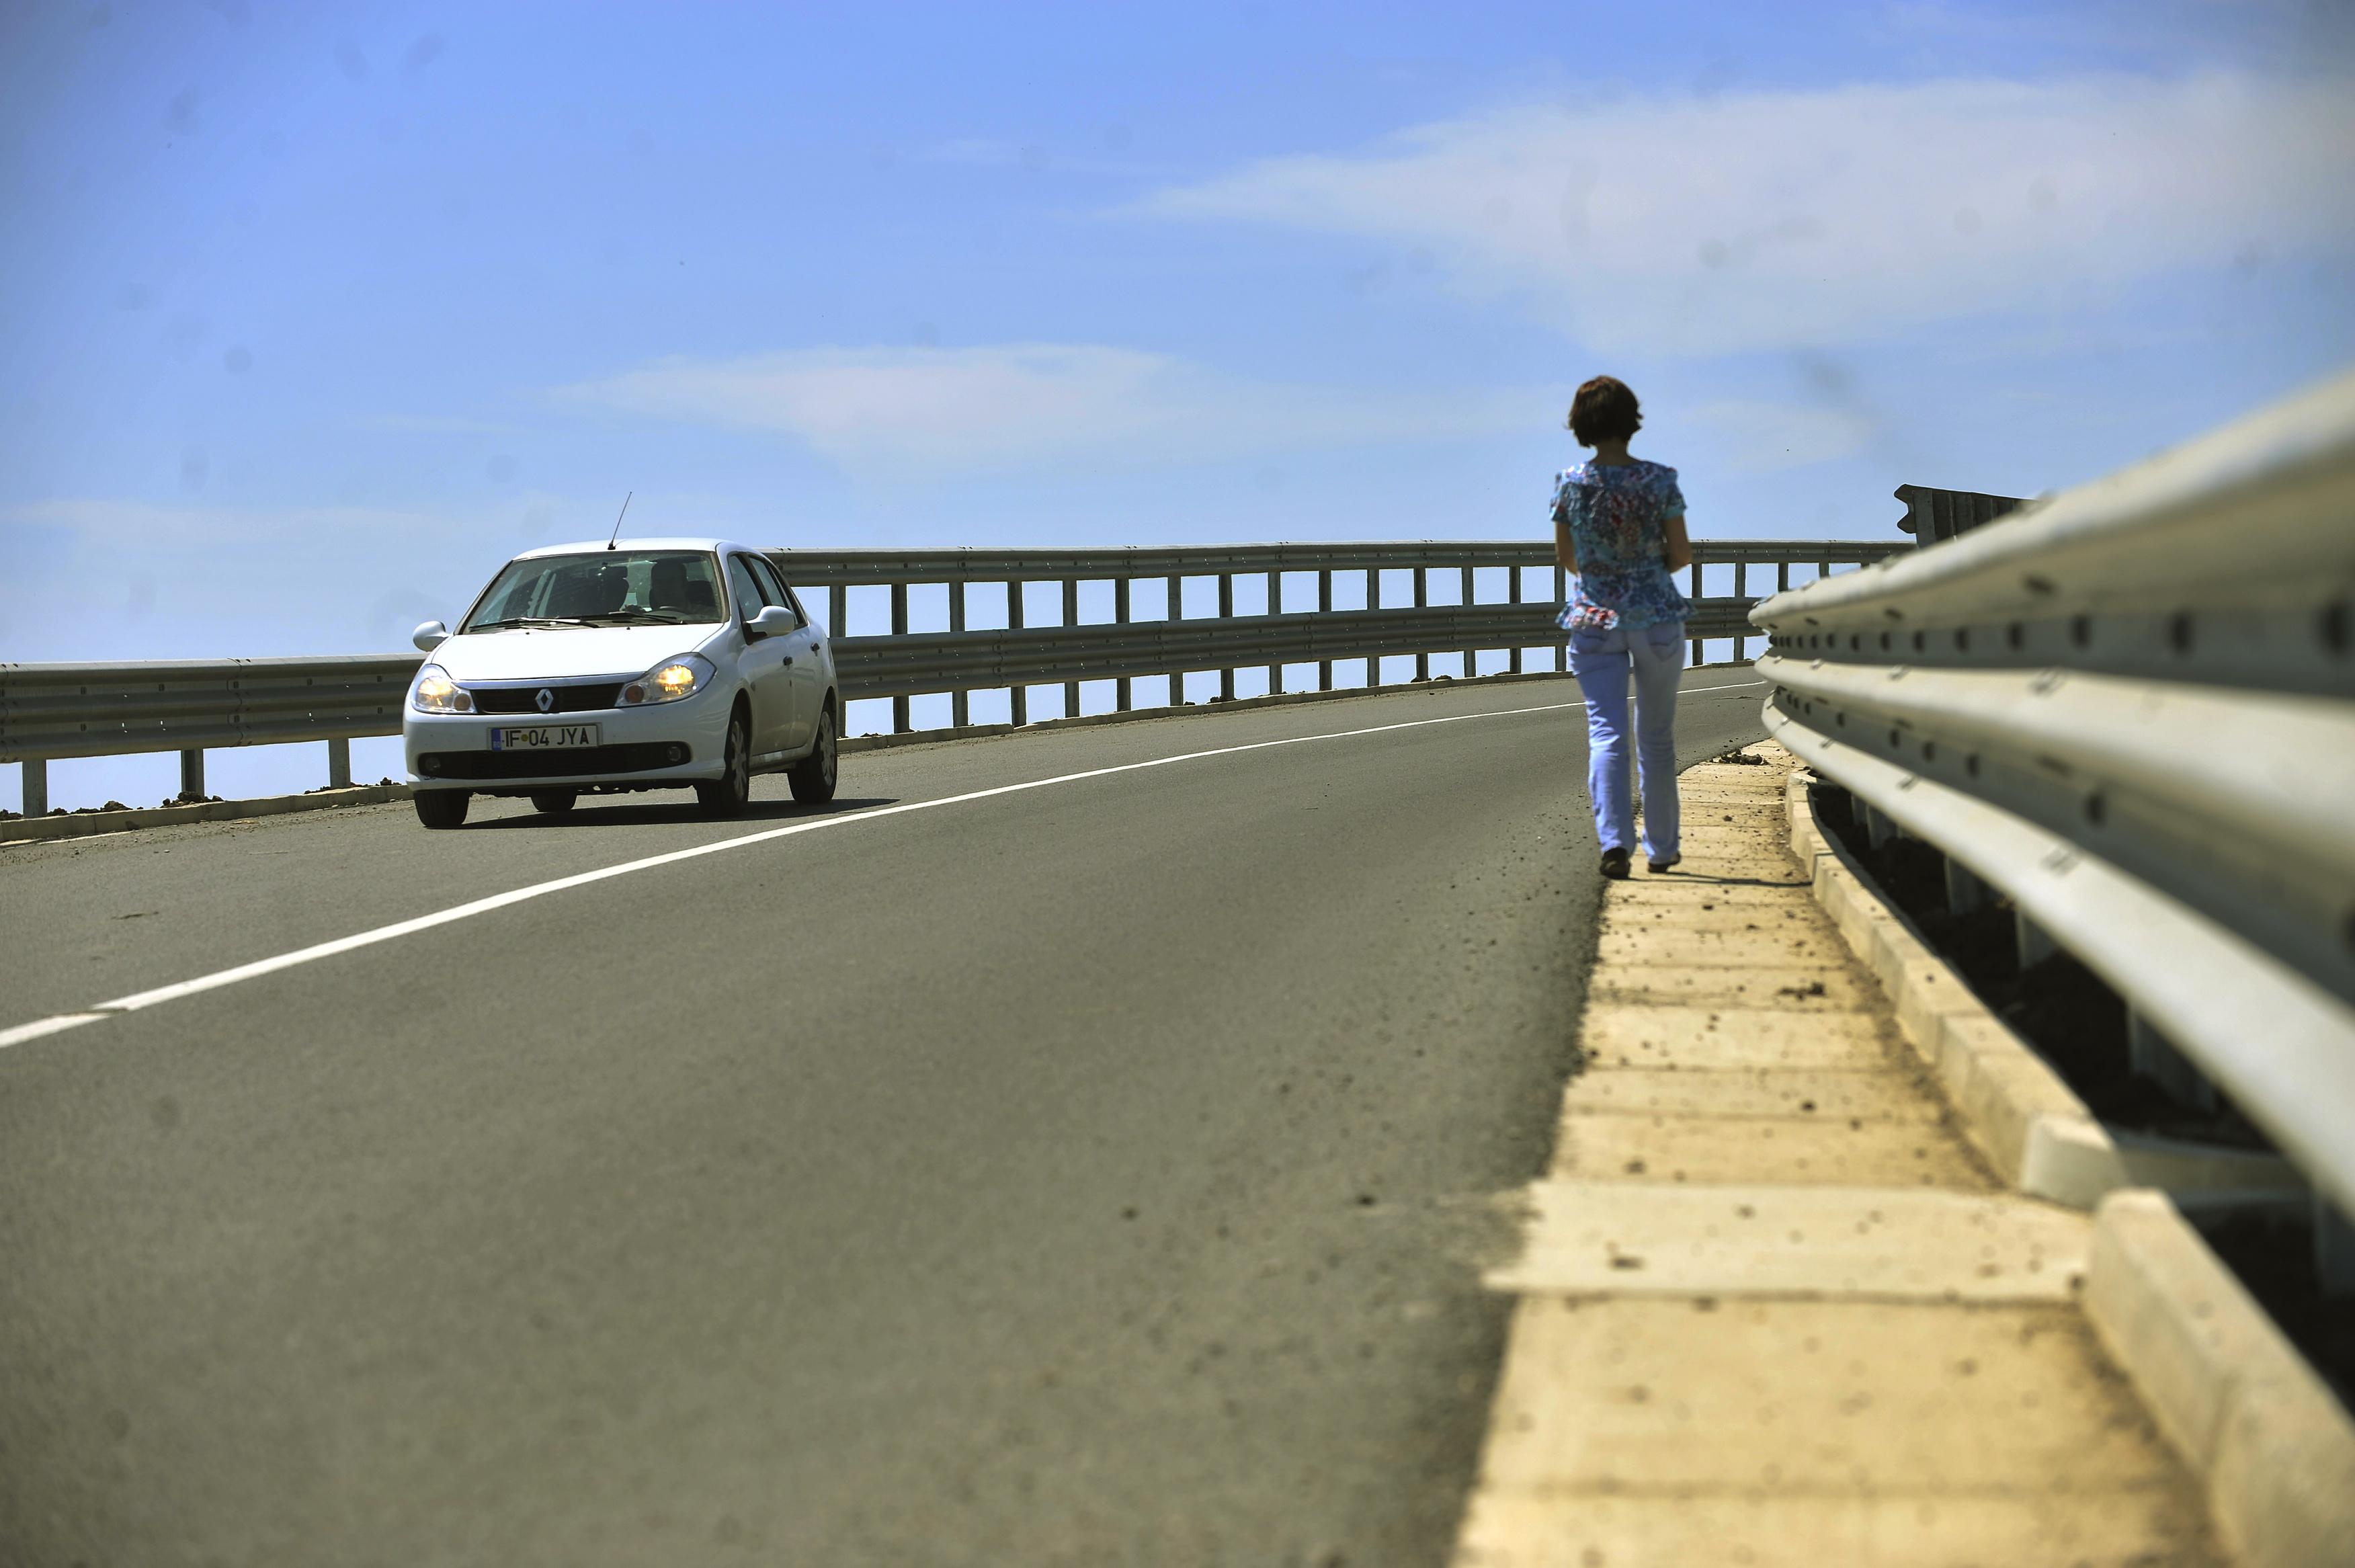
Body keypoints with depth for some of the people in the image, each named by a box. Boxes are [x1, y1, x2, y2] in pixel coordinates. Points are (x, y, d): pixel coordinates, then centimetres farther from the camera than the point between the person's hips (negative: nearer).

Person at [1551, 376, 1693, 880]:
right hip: (1657, 617, 0)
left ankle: (1614, 840, -22)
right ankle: (1661, 847, 22)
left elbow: (1565, 556, 5)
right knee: (1657, 735, 13)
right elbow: (1682, 552, -3)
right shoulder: (1660, 480, -7)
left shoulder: (1571, 484, -5)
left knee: (1605, 731, -3)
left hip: (1594, 620, 0)